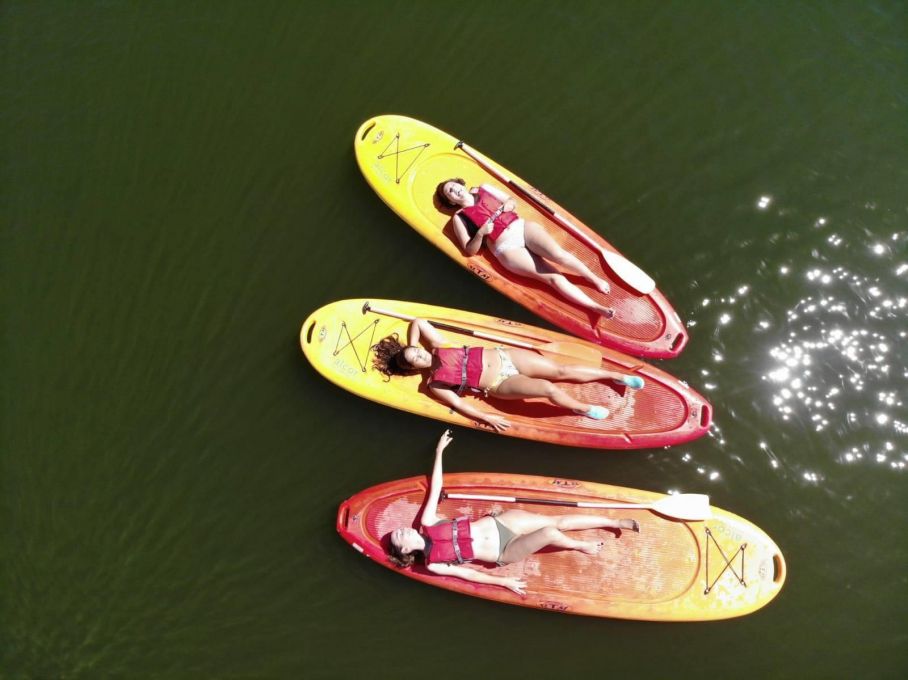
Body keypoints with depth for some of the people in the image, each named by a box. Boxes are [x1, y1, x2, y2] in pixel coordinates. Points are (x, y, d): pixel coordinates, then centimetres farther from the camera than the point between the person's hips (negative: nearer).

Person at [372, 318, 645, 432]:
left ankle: (617, 375, 9)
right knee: (549, 389, -23)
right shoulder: (435, 384, -7)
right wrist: (487, 419, -11)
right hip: (501, 385, -4)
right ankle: (582, 408, 8)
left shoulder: (438, 347, 3)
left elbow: (418, 321, 10)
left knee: (561, 370, -2)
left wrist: (408, 349, 12)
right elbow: (459, 405, -8)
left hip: (502, 355, 4)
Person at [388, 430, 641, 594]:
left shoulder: (427, 523, 0)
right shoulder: (432, 564, -11)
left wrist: (439, 451, 2)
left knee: (559, 521, -3)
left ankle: (616, 522, 10)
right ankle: (581, 546, 8)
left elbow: (435, 488, 3)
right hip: (504, 553, -4)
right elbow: (466, 573, -9)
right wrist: (503, 582, -12)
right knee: (549, 533, -25)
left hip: (497, 523, 4)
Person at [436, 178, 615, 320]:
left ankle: (595, 278, -7)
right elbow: (471, 250, 2)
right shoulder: (460, 218, 8)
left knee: (558, 255, -27)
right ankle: (598, 308, -21)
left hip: (523, 227, 3)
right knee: (554, 278, -17)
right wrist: (480, 233, -15)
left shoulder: (483, 189, 19)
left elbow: (511, 200, 25)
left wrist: (509, 204, 2)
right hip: (507, 249, -3)